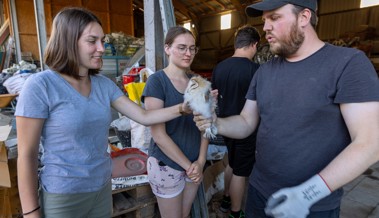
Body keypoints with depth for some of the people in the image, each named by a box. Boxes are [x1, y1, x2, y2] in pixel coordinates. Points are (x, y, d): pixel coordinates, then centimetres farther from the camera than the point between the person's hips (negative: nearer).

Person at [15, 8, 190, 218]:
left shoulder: (104, 84, -1)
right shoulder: (40, 85, -16)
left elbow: (143, 116, -1)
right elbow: (26, 155, -13)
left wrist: (182, 107, -12)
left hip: (103, 187, 5)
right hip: (63, 196, -4)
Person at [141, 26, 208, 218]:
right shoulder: (156, 81, -15)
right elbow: (158, 134, -18)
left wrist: (200, 161, -6)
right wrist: (187, 165, -13)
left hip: (194, 164, 5)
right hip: (167, 165, -5)